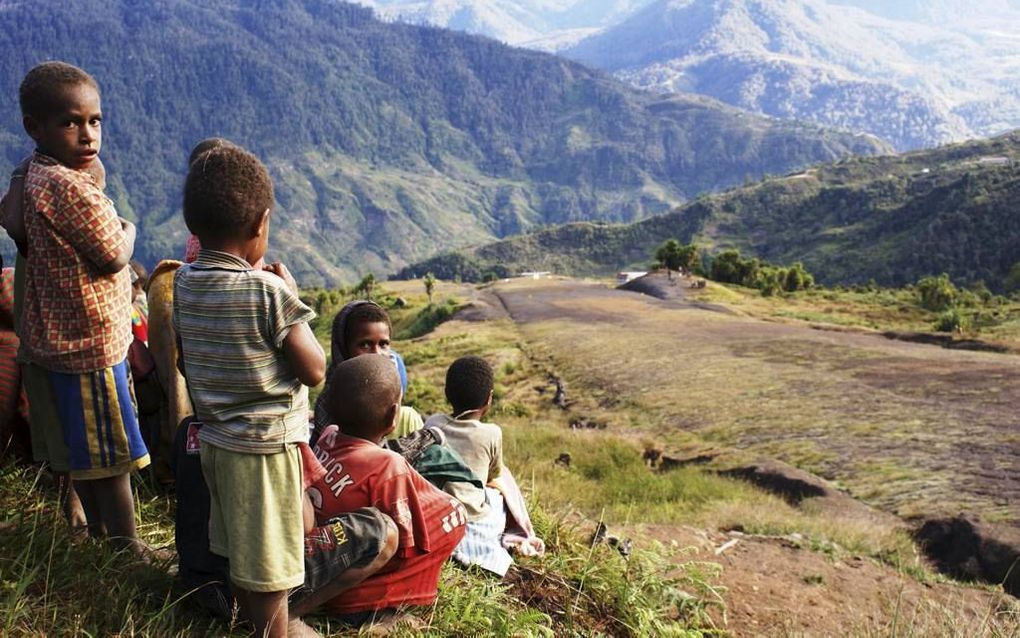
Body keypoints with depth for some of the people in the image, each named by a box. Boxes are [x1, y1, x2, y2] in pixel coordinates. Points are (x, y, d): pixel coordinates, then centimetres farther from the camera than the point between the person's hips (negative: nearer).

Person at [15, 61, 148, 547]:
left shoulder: (33, 175, 6)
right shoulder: (70, 186, -23)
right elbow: (114, 257, -20)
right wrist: (128, 230, 2)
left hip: (58, 338, 10)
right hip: (92, 343, -10)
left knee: (85, 449, 21)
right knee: (114, 458, 2)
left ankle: (100, 533, 37)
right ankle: (129, 553, 14)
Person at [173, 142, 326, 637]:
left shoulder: (184, 283, -1)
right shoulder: (268, 291, -22)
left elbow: (184, 361, 11)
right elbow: (314, 370, -15)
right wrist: (291, 298, -8)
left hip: (215, 442, 8)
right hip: (268, 447, -8)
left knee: (238, 555, 23)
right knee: (268, 572, 6)